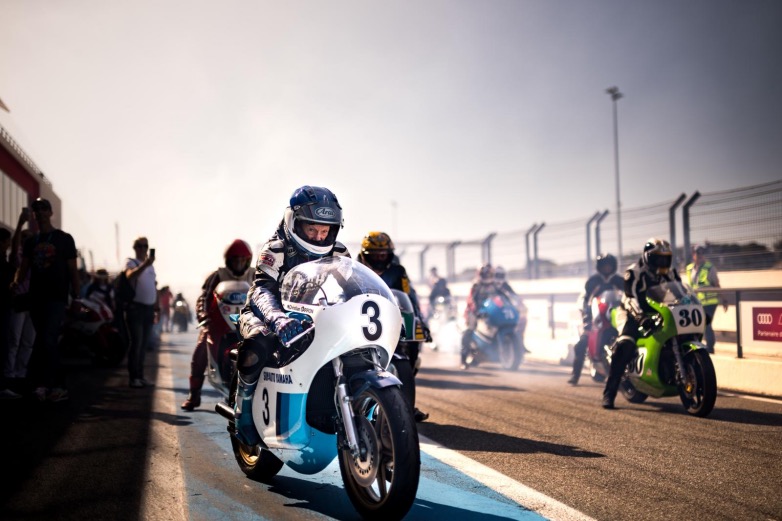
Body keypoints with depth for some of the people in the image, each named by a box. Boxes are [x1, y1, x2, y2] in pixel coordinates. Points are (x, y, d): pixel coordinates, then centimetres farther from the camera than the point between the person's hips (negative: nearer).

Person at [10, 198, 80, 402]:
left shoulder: (64, 239, 3)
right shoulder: (30, 242, 15)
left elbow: (73, 270, 2)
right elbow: (24, 267, 8)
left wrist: (76, 297, -6)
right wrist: (16, 282, -14)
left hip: (56, 297, -5)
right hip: (36, 298, 5)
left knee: (46, 341, -16)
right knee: (48, 343, 7)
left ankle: (43, 383, -16)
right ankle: (59, 386, 12)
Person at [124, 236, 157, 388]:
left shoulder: (150, 265, 18)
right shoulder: (131, 263, -4)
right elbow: (130, 276, -27)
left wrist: (156, 308, 17)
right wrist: (145, 264, -43)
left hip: (149, 308, 6)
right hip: (135, 307, -6)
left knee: (144, 344, 8)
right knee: (136, 343, -8)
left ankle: (140, 376, 14)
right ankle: (133, 377, -5)